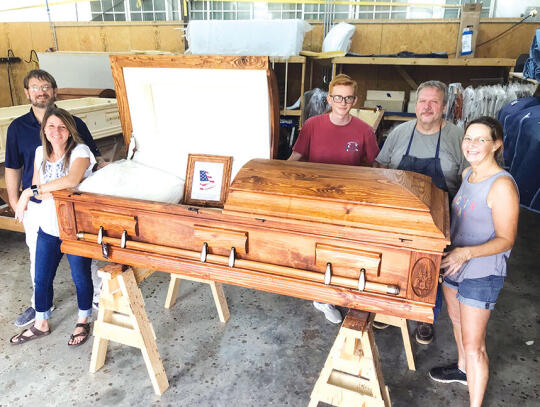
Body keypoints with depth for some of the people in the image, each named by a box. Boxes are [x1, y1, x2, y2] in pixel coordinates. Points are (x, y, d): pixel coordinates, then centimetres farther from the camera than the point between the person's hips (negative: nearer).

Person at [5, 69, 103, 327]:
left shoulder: (74, 123, -3)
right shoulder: (17, 128, 1)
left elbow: (94, 158, 2)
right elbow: (13, 168, 7)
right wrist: (14, 200, 3)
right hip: (36, 206, 2)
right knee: (38, 257, 16)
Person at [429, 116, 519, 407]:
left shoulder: (502, 185, -22)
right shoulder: (468, 174, 3)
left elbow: (505, 239, -20)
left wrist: (467, 253, -34)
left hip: (481, 274, -8)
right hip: (454, 264, 9)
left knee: (473, 345, 0)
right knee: (457, 322, 28)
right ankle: (463, 370, 53)